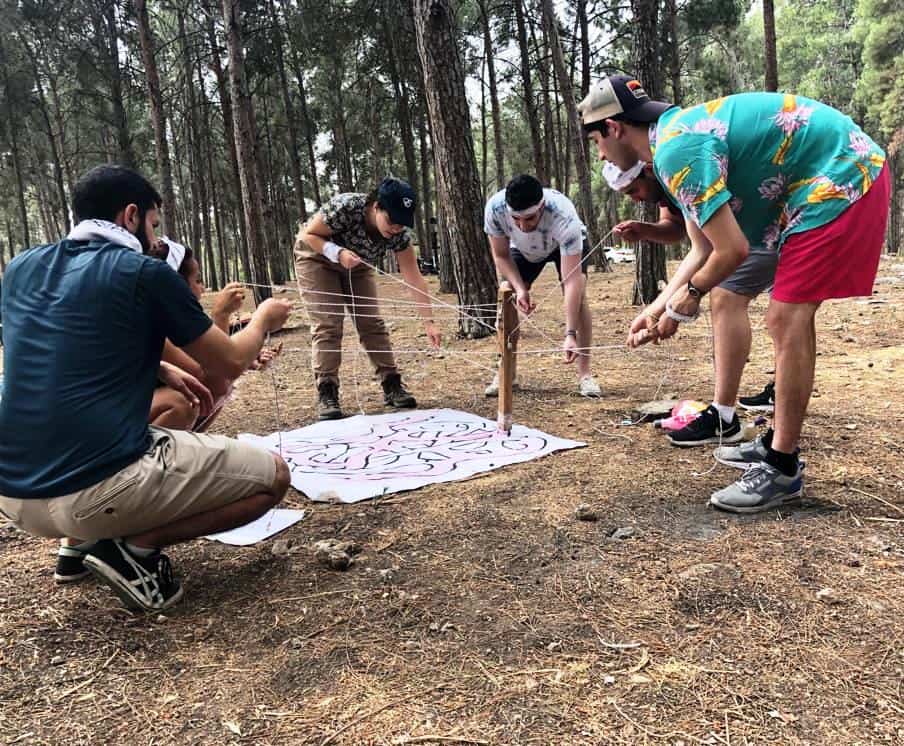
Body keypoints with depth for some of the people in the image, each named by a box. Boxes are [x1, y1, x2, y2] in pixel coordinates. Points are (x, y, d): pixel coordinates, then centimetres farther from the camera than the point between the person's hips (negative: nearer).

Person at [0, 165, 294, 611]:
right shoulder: (146, 273, -6)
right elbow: (230, 363, 4)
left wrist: (159, 369, 28)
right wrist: (263, 320, 24)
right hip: (97, 493, -7)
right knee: (272, 477, 7)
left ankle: (83, 541, 19)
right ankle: (134, 547, -3)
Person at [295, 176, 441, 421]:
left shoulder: (398, 234, -25)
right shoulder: (345, 208, -37)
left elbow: (414, 278, -25)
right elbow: (308, 235, -24)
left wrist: (429, 322, -31)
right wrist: (338, 252, -41)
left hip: (356, 264, 4)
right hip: (317, 256, -4)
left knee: (371, 321, -2)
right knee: (327, 324, -14)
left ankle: (392, 385, 4)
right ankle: (326, 394, -13)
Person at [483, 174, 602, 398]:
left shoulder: (564, 217, -45)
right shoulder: (495, 208, -37)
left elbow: (571, 282, -45)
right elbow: (501, 256, -18)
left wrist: (571, 334, -51)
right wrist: (520, 289, -34)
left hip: (567, 245, -2)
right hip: (523, 249, 3)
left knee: (579, 295, -23)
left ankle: (585, 375, -14)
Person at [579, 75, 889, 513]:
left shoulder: (676, 150, -21)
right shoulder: (679, 134, 11)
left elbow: (732, 249, -22)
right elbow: (703, 251, 14)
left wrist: (692, 292, -3)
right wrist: (657, 310, 10)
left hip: (841, 179, -10)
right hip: (850, 176, 10)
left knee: (787, 321, -12)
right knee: (789, 320, 13)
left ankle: (782, 470, -5)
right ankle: (778, 444, 24)